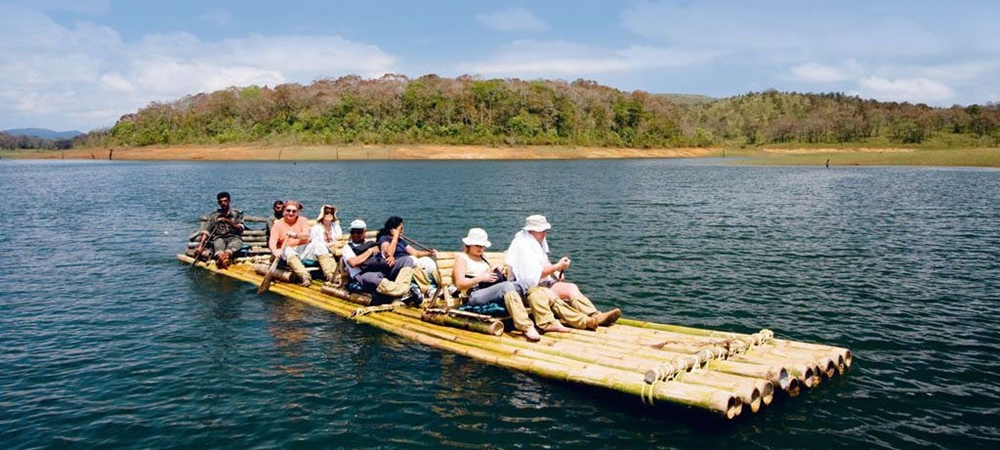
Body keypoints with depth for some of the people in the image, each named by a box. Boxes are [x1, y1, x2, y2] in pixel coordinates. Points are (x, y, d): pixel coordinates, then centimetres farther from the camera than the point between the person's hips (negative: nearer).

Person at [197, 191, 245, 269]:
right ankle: (220, 259, -68)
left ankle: (226, 256, -69)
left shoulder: (237, 213, 12)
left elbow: (240, 229, 3)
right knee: (219, 242, -36)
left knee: (236, 242, -37)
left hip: (234, 237, -1)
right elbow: (206, 231, 5)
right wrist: (200, 245, -8)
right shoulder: (214, 215, 13)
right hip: (219, 237, 1)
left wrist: (228, 221, -11)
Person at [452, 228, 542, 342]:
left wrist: (496, 273, 8)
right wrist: (480, 278, -14)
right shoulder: (461, 257, 8)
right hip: (475, 295, -7)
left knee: (520, 285, -21)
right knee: (507, 286, -34)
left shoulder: (482, 258, 29)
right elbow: (460, 284, -4)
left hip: (490, 291, 7)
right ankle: (526, 327, -45)